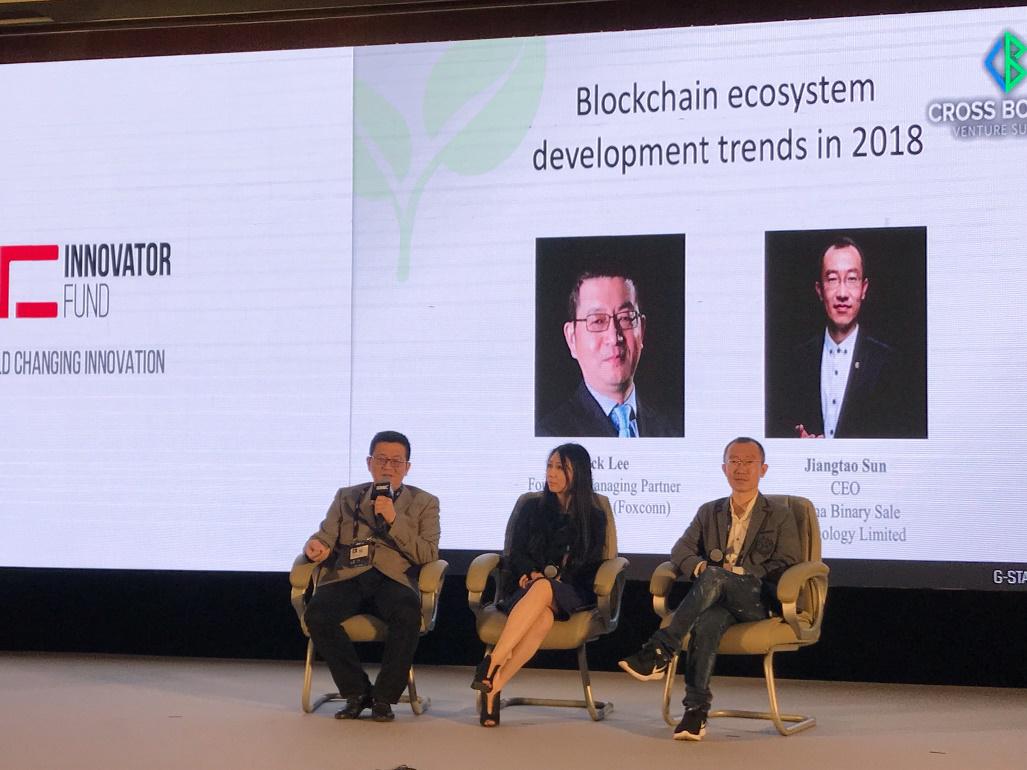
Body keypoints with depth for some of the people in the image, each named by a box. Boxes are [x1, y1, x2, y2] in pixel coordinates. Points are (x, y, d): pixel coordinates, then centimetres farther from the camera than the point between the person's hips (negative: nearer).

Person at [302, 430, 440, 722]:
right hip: (347, 577, 2)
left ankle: (383, 697, -17)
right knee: (316, 614, -31)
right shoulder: (347, 497, 24)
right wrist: (316, 545, -11)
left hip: (393, 579, -2)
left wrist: (394, 520, -7)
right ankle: (356, 692, -11)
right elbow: (326, 536, 14)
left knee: (409, 614, -37)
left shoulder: (424, 503, 17)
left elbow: (428, 555, 4)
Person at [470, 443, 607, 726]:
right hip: (525, 586, 1)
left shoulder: (594, 518, 13)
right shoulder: (532, 507, 17)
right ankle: (493, 685, -50)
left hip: (570, 593, -1)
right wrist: (533, 573, -11)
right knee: (543, 617, -38)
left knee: (543, 589, -40)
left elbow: (590, 568, 8)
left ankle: (494, 662, -52)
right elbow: (517, 554, 12)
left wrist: (546, 577, -8)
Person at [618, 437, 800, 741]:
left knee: (715, 575, -35)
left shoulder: (781, 518, 13)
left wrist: (743, 574, -11)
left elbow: (786, 567, 2)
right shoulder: (708, 512, 23)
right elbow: (681, 549, 11)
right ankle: (696, 709, -38)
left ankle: (660, 652, -39)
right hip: (716, 600, 3)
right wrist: (698, 566, -13)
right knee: (707, 621, -36)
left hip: (758, 602, -2)